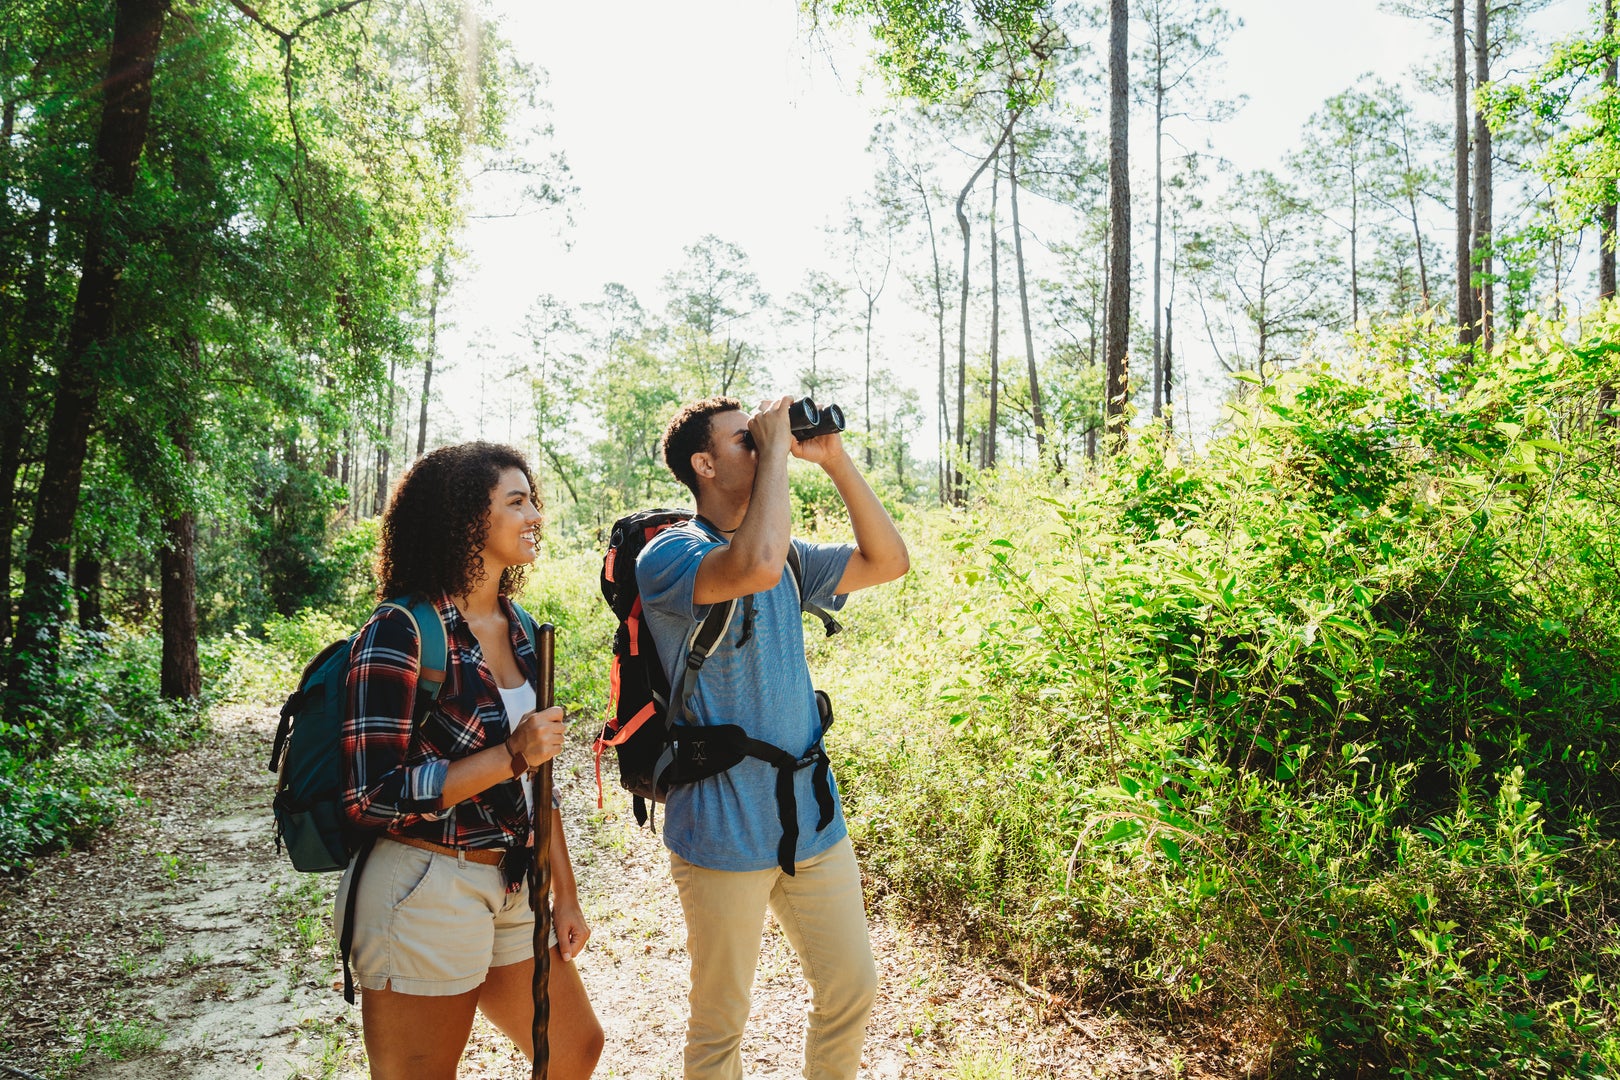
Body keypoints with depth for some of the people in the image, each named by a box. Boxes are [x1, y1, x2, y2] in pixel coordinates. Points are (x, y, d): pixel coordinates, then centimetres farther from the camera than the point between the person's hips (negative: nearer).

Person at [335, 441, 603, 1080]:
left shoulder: (517, 629, 6)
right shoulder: (401, 632, -17)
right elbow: (372, 797, -20)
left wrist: (565, 895, 13)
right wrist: (511, 756, -22)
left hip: (508, 886, 8)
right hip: (424, 896, -7)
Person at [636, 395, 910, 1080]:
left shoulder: (789, 558, 9)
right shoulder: (668, 555, -14)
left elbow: (888, 562, 10)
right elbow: (754, 566, -34)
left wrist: (836, 461, 1)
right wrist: (776, 448, -22)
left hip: (814, 820, 7)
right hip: (725, 831, -6)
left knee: (852, 991, 17)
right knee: (720, 1021, 12)